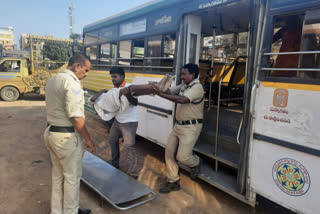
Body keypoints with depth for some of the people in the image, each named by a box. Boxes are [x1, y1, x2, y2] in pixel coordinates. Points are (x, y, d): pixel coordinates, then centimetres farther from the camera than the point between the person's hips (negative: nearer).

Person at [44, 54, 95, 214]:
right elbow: (76, 117, -22)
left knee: (57, 175, 21)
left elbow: (55, 108, 11)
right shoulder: (71, 82, -19)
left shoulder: (51, 80, 9)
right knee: (72, 177, 9)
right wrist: (88, 140, -13)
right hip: (67, 137, -9)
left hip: (51, 133, 9)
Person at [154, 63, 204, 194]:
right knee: (169, 152, 7)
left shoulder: (197, 87, -16)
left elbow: (182, 100, -30)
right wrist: (157, 87, -12)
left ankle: (195, 162, 29)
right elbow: (170, 91, 7)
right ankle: (173, 182, 21)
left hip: (190, 127, -8)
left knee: (182, 157, -8)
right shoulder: (183, 86, 12)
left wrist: (161, 94, -30)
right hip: (178, 125, 9)